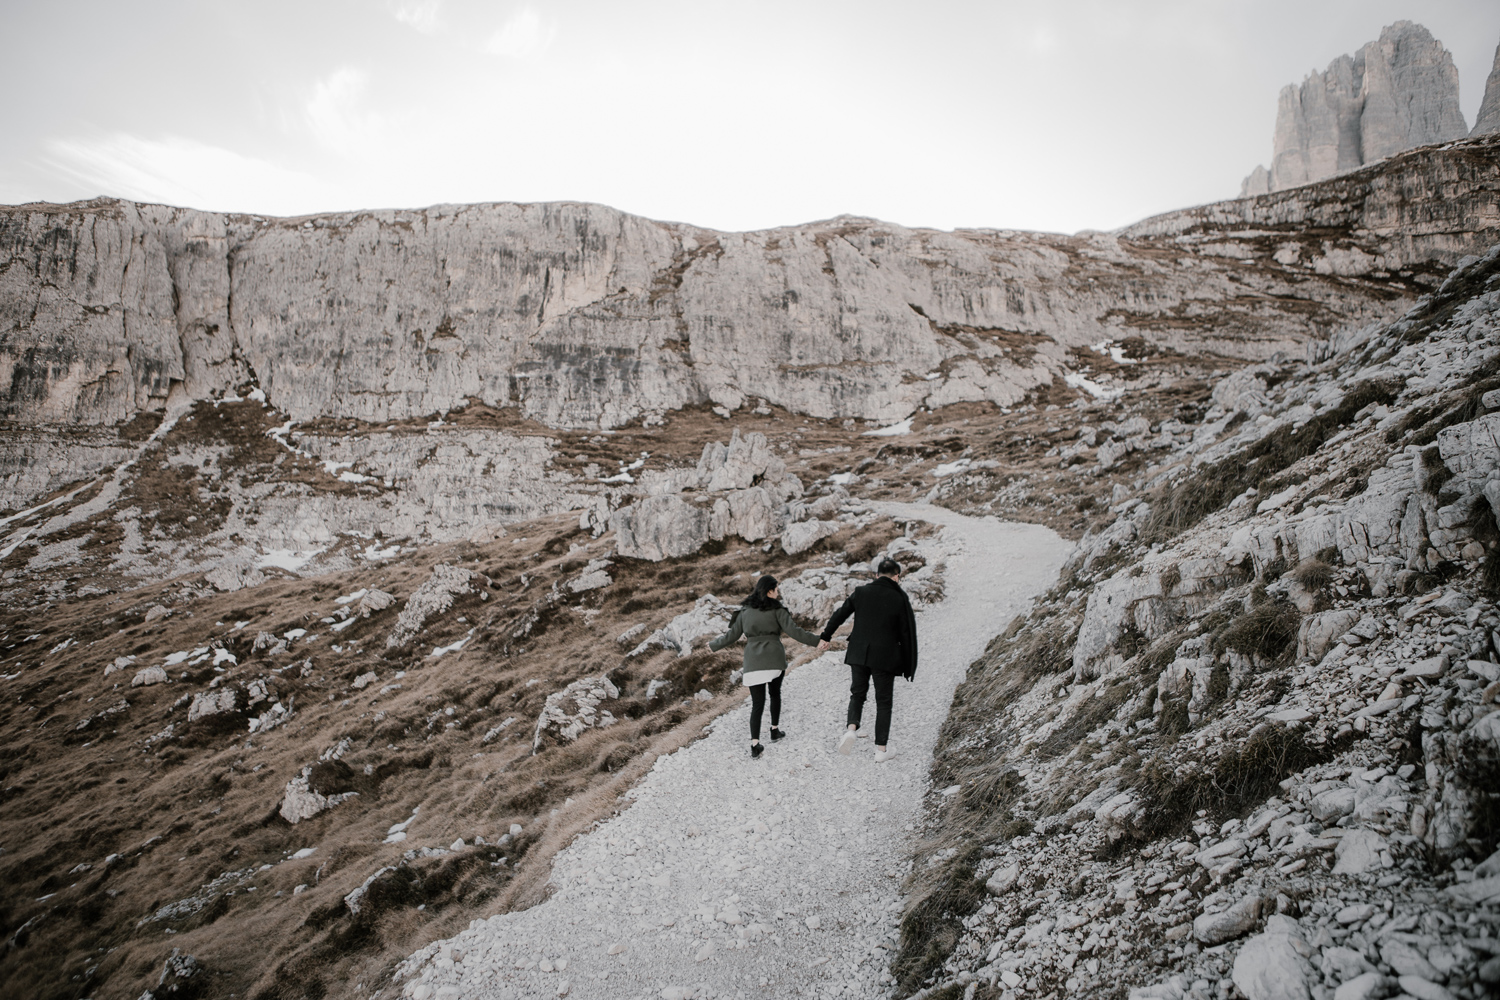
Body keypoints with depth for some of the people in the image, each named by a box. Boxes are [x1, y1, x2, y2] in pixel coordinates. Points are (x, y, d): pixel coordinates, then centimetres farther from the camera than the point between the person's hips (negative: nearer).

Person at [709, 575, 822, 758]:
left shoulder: (745, 611, 10)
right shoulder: (777, 610, -2)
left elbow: (732, 634, 14)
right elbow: (794, 631, -9)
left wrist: (714, 645, 30)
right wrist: (817, 641, -6)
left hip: (753, 661, 2)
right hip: (774, 659, -2)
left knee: (757, 703, 3)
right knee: (775, 694, 24)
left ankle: (755, 744, -10)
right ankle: (775, 730, 30)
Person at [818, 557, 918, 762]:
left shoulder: (861, 592, 0)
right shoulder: (900, 598, -7)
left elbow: (840, 615, 8)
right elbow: (907, 633, -4)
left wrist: (826, 637, 24)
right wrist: (908, 666, 5)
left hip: (859, 654, 2)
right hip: (885, 658, -2)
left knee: (857, 694, 17)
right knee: (883, 701, 10)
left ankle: (851, 728, -10)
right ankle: (881, 749, 14)